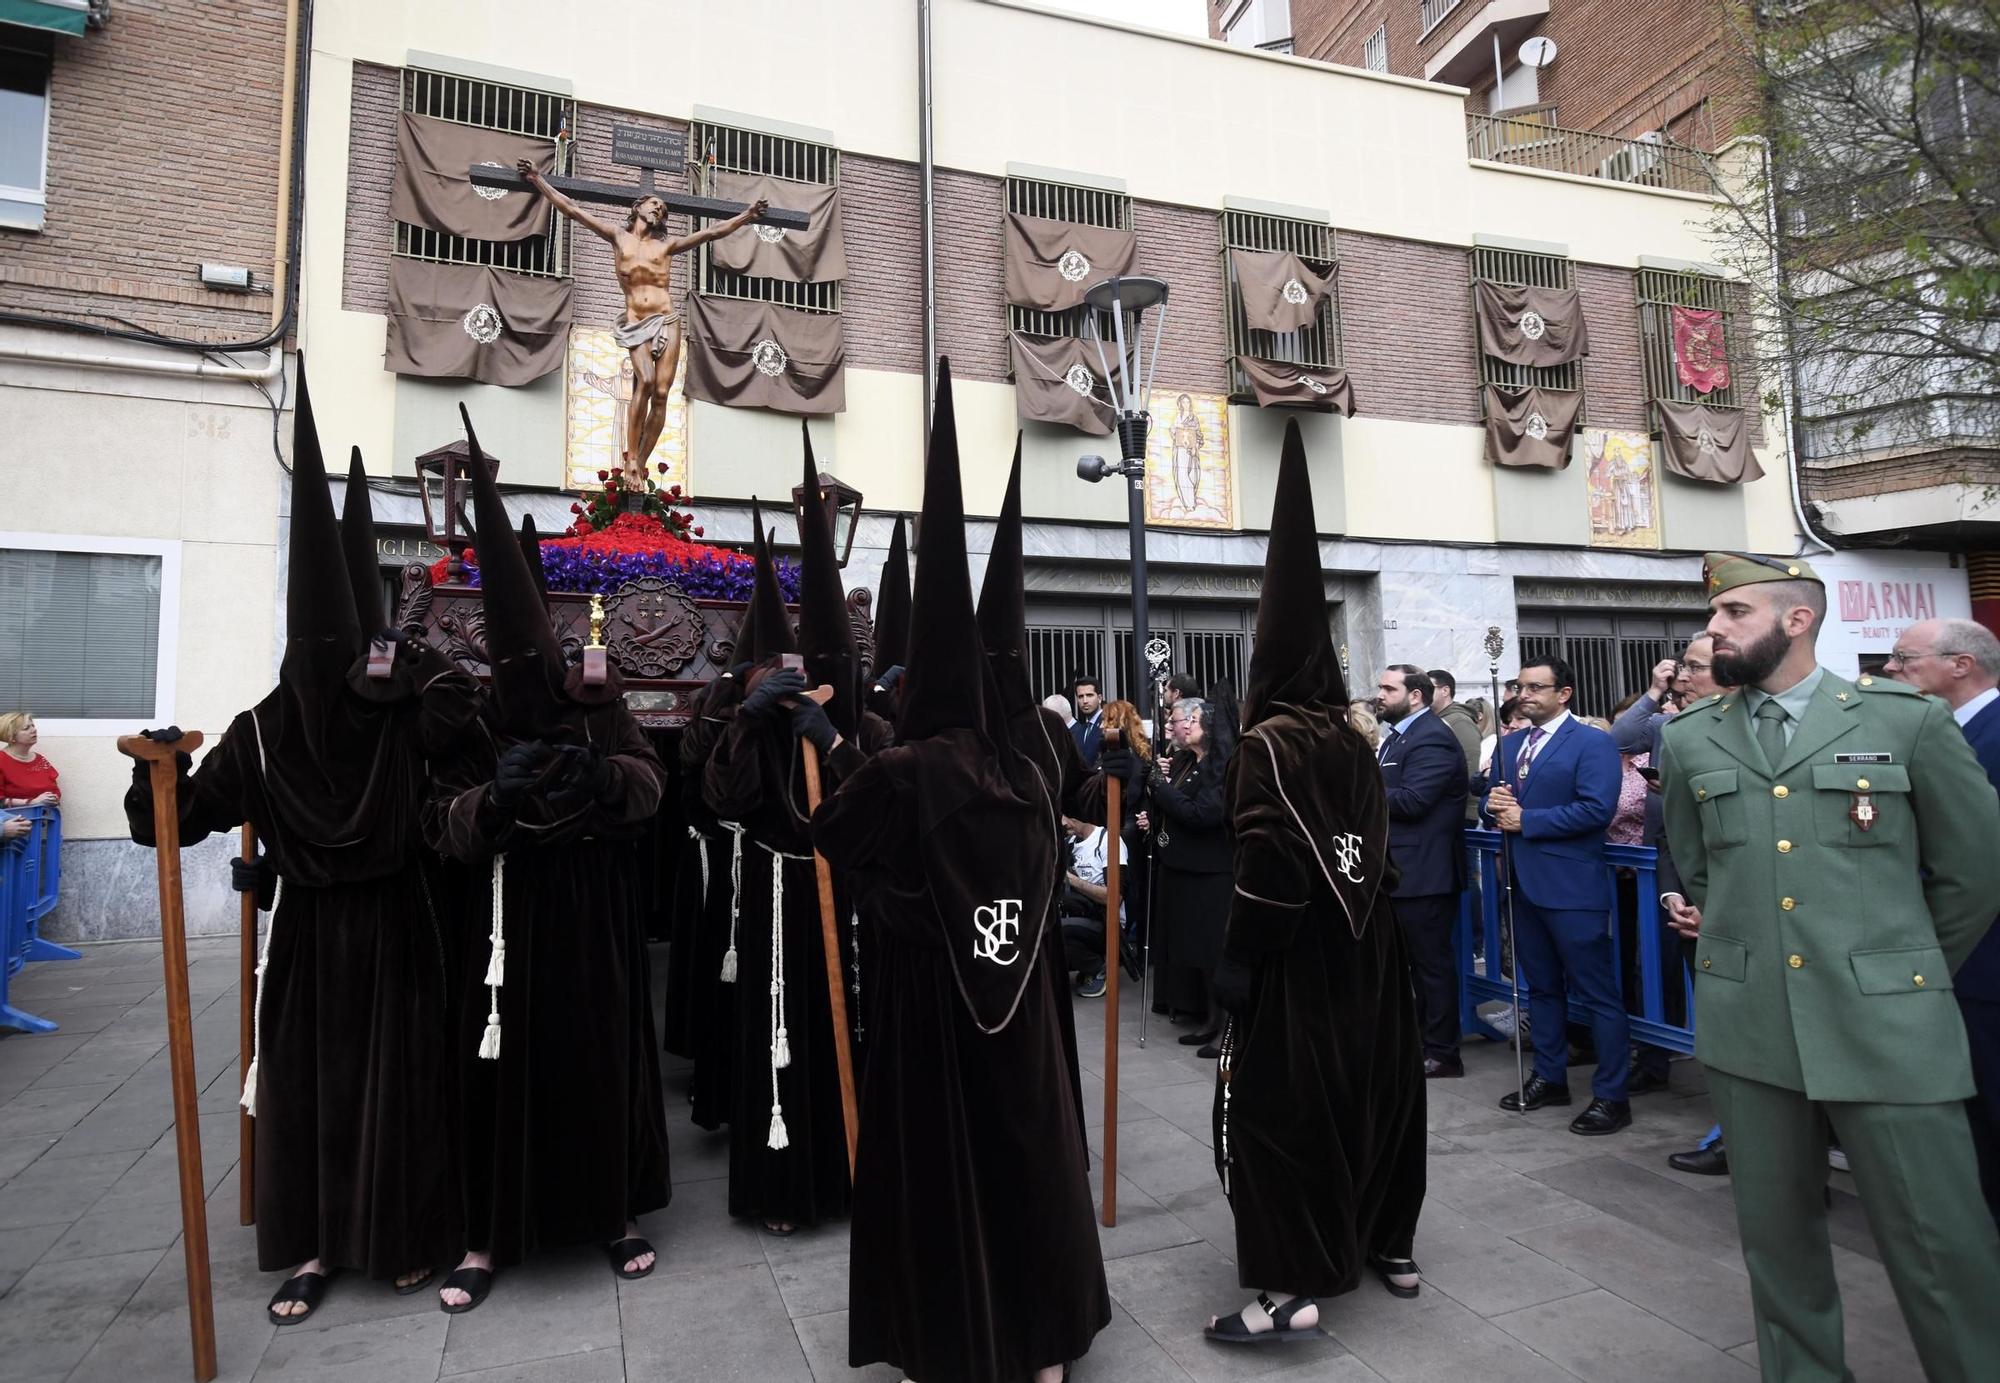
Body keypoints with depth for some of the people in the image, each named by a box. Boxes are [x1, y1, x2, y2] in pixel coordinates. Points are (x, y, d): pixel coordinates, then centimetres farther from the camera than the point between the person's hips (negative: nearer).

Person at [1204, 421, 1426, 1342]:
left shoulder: (1268, 741, -16)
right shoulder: (1353, 739, 6)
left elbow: (1266, 869, -21)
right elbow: (1376, 849, 9)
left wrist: (1236, 962, -15)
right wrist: (1356, 917, 16)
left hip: (1295, 952, -8)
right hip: (1364, 946, 8)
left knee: (1272, 1101, 1)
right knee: (1368, 1084, 18)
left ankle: (1291, 1286, 4)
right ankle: (1386, 1243, 32)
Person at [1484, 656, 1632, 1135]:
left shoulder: (1593, 743, -8)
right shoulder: (1509, 744, 14)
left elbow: (1596, 808, -20)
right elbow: (1495, 804, 17)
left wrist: (1526, 820, -16)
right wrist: (1493, 804, -7)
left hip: (1572, 887, -7)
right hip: (1524, 883, 7)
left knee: (1598, 992, 0)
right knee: (1541, 986, 17)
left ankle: (1611, 1095, 10)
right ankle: (1549, 1077, 29)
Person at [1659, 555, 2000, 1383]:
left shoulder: (1907, 719, -1)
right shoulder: (1690, 740, 6)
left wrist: (1902, 971, 12)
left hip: (1885, 1026, -2)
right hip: (1748, 1026, 3)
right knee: (1775, 1235, 13)